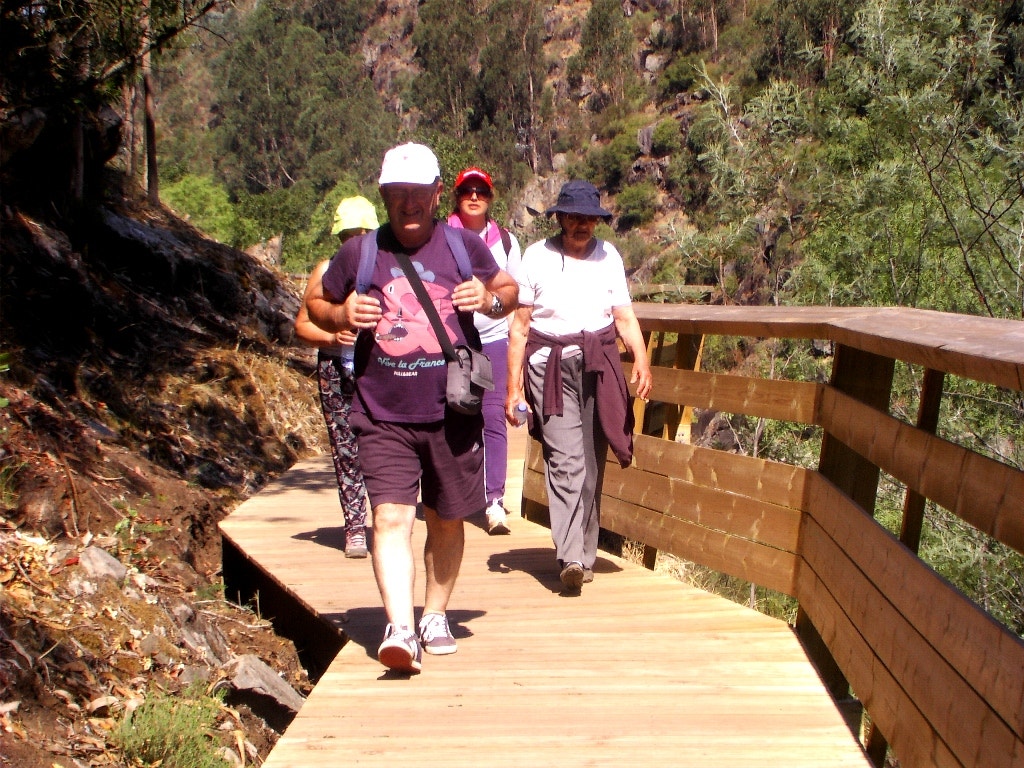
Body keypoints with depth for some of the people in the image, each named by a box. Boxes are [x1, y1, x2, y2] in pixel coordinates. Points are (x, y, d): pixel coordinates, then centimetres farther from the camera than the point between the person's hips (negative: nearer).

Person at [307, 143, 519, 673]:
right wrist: (342, 316, -8)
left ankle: (435, 615, 31)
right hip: (383, 416, -1)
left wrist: (490, 299, -7)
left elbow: (509, 290, 17)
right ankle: (400, 629, -19)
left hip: (452, 414, 1)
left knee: (446, 520, 12)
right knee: (390, 517, -15)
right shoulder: (358, 254, 2)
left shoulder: (465, 246, 3)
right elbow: (317, 305, 15)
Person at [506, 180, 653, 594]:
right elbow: (519, 327, 4)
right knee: (565, 460, -15)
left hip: (599, 366, 3)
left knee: (592, 463, 5)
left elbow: (624, 317, 10)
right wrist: (514, 387, 0)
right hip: (550, 366, -3)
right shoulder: (536, 257, 4)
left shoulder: (608, 256, 12)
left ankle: (584, 555, 16)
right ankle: (570, 559, -22)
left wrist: (641, 358, -9)